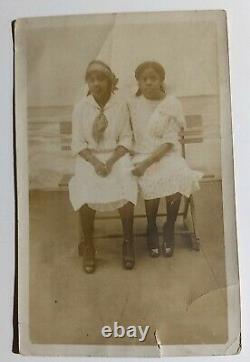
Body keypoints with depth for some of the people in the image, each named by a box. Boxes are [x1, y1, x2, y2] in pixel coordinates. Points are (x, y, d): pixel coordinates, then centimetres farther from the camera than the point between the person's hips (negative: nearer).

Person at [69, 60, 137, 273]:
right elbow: (78, 143, 1)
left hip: (116, 156, 0)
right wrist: (95, 162, -15)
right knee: (86, 194, -28)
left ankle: (128, 242, -7)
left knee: (126, 190, -28)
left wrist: (111, 161, -15)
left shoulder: (120, 106, 1)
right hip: (89, 158, 1)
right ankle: (88, 246, -8)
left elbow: (126, 139, 0)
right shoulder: (81, 107, 2)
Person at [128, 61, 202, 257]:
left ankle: (169, 227, -5)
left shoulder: (172, 103, -3)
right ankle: (152, 228, -3)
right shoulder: (133, 104, 3)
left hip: (168, 154, 0)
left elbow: (169, 141, -10)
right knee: (152, 182, -32)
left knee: (178, 177, -32)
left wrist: (147, 163, -22)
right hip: (142, 154, 0)